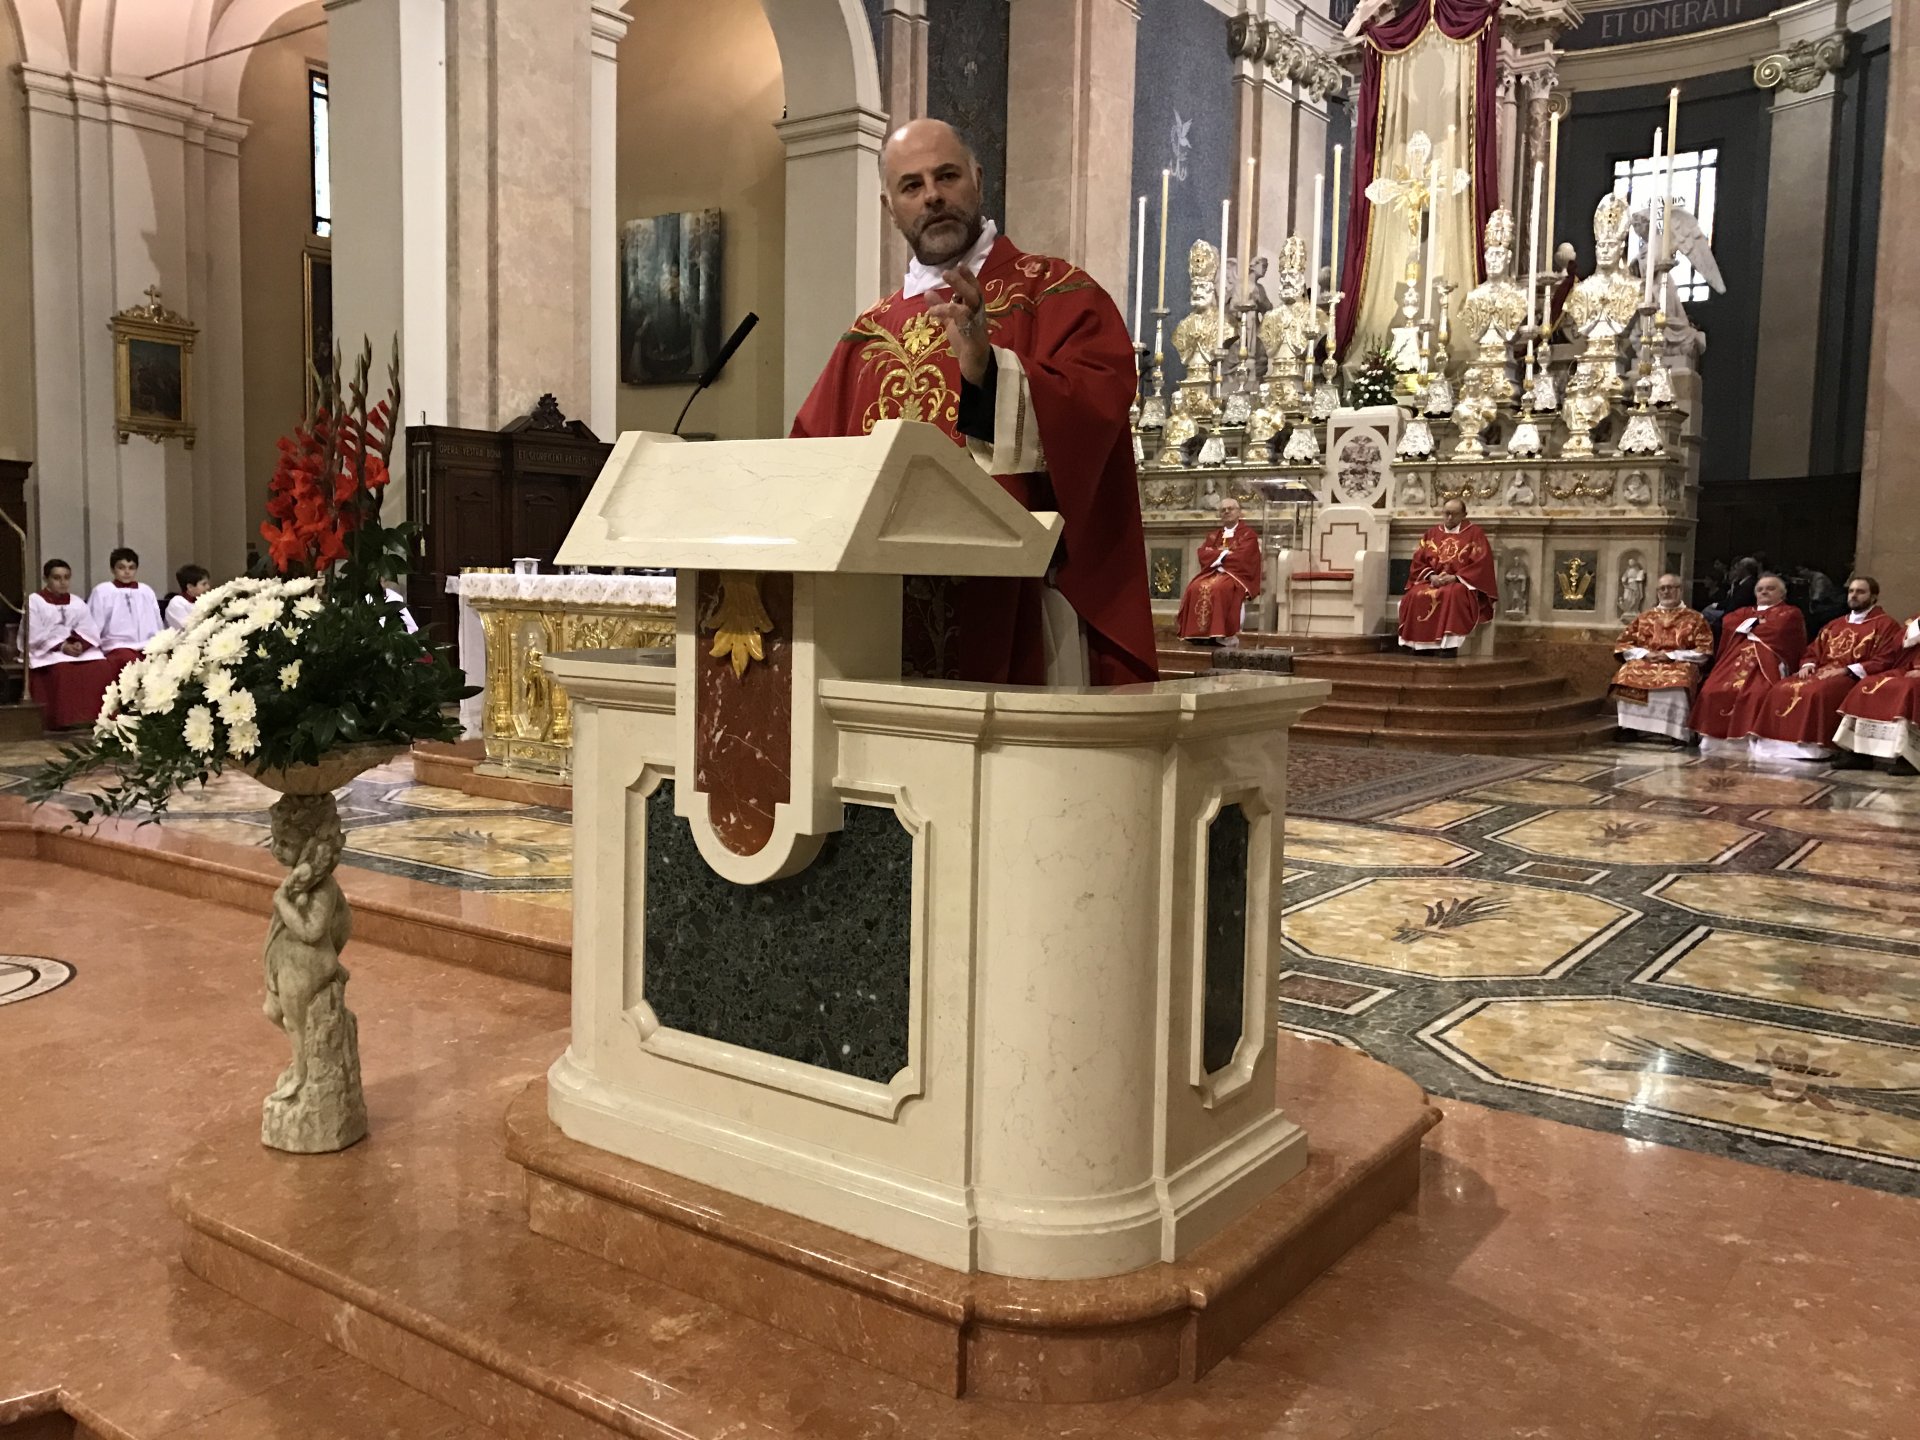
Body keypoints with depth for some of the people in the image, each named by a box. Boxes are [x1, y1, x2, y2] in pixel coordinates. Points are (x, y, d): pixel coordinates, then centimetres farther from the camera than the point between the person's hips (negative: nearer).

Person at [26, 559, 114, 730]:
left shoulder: (77, 604, 16)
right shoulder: (34, 602, 3)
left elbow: (91, 632, 6)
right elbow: (34, 636, -8)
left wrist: (81, 644, -16)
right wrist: (61, 646, -18)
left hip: (79, 650, 4)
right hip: (46, 652, -4)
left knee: (102, 668, -25)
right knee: (62, 670, -36)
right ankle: (61, 721, -31)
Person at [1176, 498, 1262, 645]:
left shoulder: (1248, 534, 5)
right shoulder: (1214, 535, 22)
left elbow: (1242, 556, -11)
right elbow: (1203, 554, 5)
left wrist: (1217, 555, -2)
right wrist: (1225, 553, -9)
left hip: (1238, 574, -5)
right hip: (1214, 572, 5)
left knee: (1218, 588, -38)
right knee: (1195, 587, -27)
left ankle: (1220, 633, -38)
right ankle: (1198, 633, -31)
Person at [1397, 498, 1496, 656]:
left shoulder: (1475, 533, 2)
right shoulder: (1432, 534, 14)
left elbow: (1481, 563, -8)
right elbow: (1418, 561, 9)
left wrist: (1455, 577, -18)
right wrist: (1431, 576, -11)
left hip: (1463, 583, -4)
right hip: (1433, 581, 4)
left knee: (1453, 594, -39)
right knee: (1414, 596, -28)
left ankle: (1450, 644, -37)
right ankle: (1421, 643, -22)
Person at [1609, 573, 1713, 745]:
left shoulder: (1695, 619, 14)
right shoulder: (1644, 618, 21)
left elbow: (1703, 651, 3)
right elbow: (1623, 644, 13)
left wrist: (1672, 656, -10)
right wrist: (1645, 653, -6)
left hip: (1680, 664, -2)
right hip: (1644, 662, 2)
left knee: (1677, 682, -40)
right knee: (1626, 676, -34)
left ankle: (1676, 733, -34)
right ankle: (1631, 729, -30)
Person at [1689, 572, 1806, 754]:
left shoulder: (1790, 613, 17)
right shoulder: (1745, 611, 33)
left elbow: (1777, 630, -5)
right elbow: (1728, 623, 12)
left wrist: (1748, 627, 9)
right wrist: (1756, 622, 5)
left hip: (1767, 662, -5)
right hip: (1738, 659, 5)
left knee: (1757, 693, -35)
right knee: (1714, 690, -23)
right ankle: (1715, 737, -22)